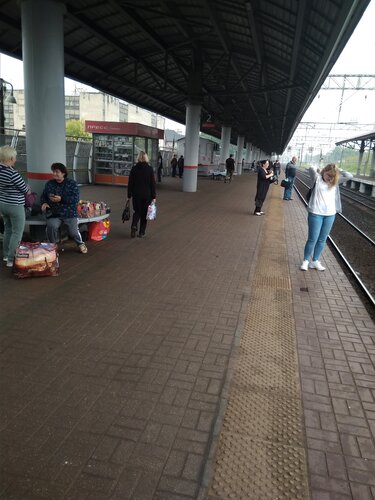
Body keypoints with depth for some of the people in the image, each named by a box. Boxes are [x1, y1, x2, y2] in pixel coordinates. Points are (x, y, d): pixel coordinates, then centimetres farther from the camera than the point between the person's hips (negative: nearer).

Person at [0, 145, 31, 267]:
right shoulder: (13, 174, -25)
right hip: (15, 206, -9)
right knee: (17, 233, 1)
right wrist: (29, 190, 9)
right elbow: (26, 190, -15)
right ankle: (11, 260, 4)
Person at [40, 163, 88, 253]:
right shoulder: (49, 183, 12)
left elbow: (76, 199, -10)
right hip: (54, 214, 2)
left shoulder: (72, 184, 1)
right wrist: (44, 203, -3)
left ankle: (80, 244, 25)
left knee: (73, 232, -11)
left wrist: (61, 199, -21)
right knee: (51, 226, -28)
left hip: (69, 213, -2)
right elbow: (43, 196, 21)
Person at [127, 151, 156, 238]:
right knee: (144, 213, 10)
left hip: (136, 195, 1)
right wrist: (154, 196, 0)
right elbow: (153, 183, -5)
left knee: (137, 211, 14)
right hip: (147, 195, -1)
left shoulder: (134, 169, -2)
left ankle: (134, 226, -11)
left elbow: (130, 183, 1)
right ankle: (141, 232, 12)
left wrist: (129, 195, 8)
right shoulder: (150, 169, -5)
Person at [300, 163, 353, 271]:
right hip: (316, 214, -4)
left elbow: (349, 176, 5)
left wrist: (337, 170, 5)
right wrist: (317, 170, 7)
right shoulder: (317, 178, -3)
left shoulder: (335, 182, 8)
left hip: (330, 215, 5)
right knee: (312, 239, 0)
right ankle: (306, 261, 14)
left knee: (322, 240, 11)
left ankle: (315, 261, 23)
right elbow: (311, 169, -11)